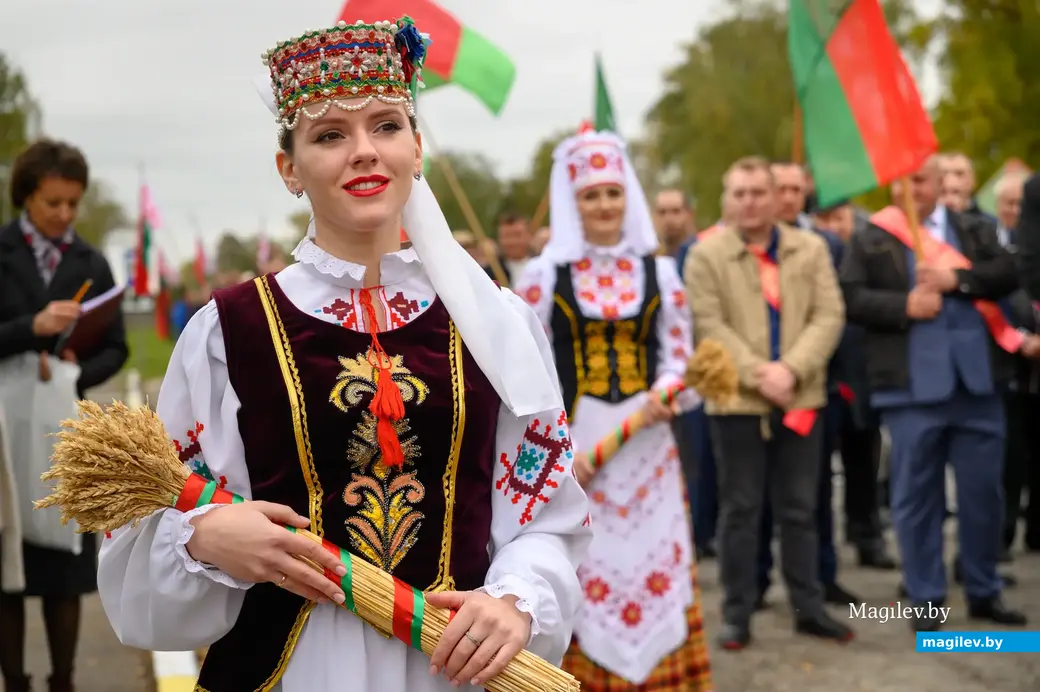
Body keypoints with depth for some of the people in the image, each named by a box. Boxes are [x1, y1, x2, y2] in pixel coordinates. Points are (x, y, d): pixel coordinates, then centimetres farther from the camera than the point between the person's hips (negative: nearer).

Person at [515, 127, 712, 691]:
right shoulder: (544, 273, 1)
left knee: (655, 562, 4)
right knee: (582, 566, -1)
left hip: (648, 441, 2)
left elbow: (680, 353, 11)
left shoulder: (658, 271, 8)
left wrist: (666, 391, -12)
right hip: (571, 442, -2)